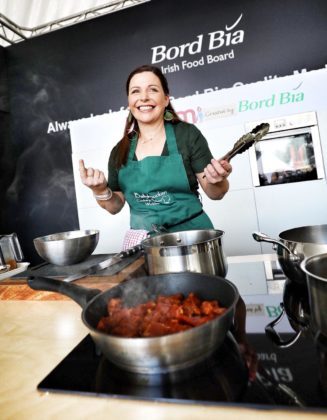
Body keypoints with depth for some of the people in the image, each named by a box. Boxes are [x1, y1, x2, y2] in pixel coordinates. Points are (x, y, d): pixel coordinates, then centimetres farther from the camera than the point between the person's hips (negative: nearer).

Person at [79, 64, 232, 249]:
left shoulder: (188, 134, -6)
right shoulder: (120, 151, 2)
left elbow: (214, 193, -3)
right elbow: (115, 206, 8)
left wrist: (216, 181, -25)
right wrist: (101, 191, -12)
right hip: (143, 241, 2)